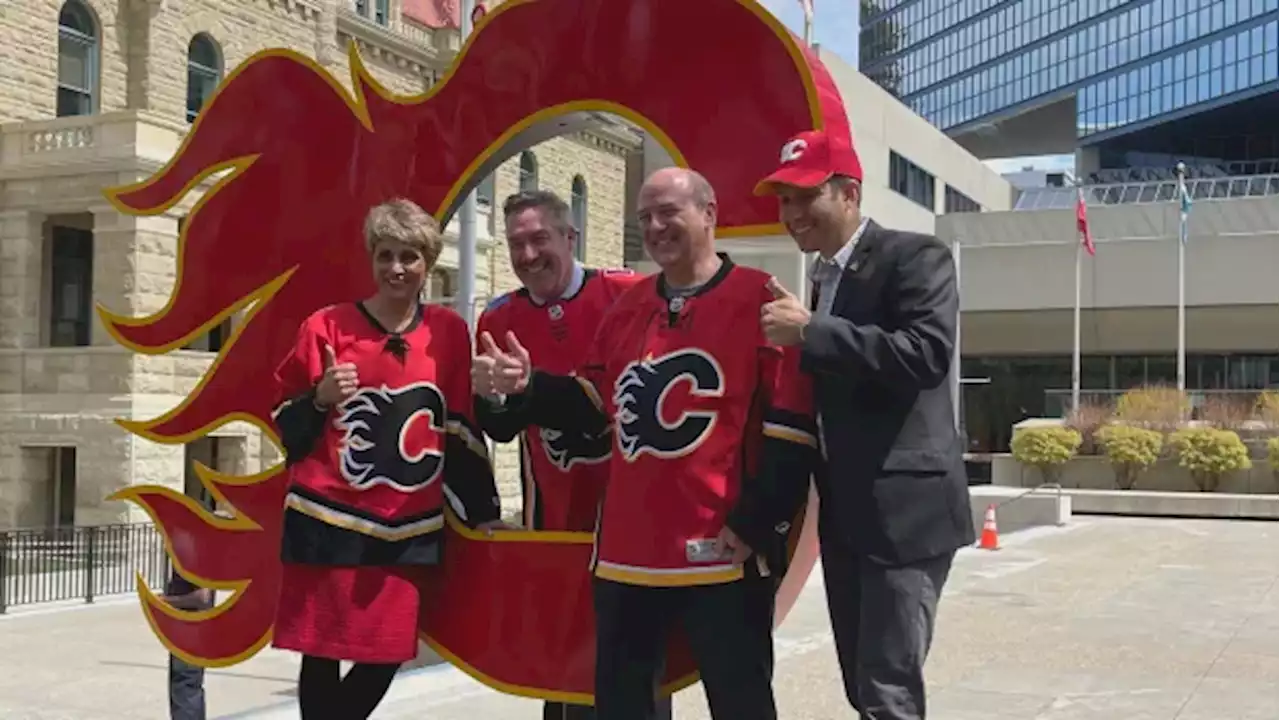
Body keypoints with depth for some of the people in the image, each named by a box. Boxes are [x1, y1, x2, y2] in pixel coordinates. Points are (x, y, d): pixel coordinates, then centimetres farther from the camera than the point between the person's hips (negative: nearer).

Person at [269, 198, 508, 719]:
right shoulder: (327, 327, -4)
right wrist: (320, 400, -17)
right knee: (321, 657, 2)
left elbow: (461, 432, 11)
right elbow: (284, 430, 3)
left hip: (407, 529, 3)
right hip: (328, 521, -2)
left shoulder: (449, 333, 3)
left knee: (387, 657, 5)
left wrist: (482, 511, 13)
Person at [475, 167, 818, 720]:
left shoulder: (759, 298, -8)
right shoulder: (627, 307, 13)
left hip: (723, 554, -6)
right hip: (628, 551, 6)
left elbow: (792, 427, -11)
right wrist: (527, 385, 0)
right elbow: (590, 406, 17)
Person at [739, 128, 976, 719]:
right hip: (843, 516, 8)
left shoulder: (915, 256, -7)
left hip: (904, 509, -8)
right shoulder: (822, 279, 16)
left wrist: (809, 331, -21)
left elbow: (927, 353, -24)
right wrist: (765, 514, 16)